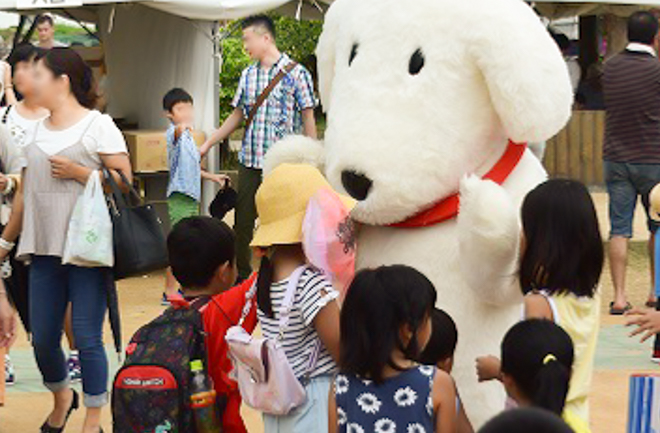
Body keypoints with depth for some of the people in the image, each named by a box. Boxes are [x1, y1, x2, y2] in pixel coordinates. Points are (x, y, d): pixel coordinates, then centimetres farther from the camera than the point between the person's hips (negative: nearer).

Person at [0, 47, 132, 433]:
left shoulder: (98, 126, -4)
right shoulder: (36, 131, 14)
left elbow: (124, 182, -9)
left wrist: (78, 172, -15)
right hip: (45, 252, 6)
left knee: (87, 339, -5)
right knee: (43, 339, 8)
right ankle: (62, 398, 35)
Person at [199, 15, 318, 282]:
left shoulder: (296, 73, -4)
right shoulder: (248, 75, 12)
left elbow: (308, 119, -3)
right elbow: (237, 116, 20)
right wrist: (207, 144, 19)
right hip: (250, 161, 5)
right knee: (243, 223, 7)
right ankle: (242, 278, 20)